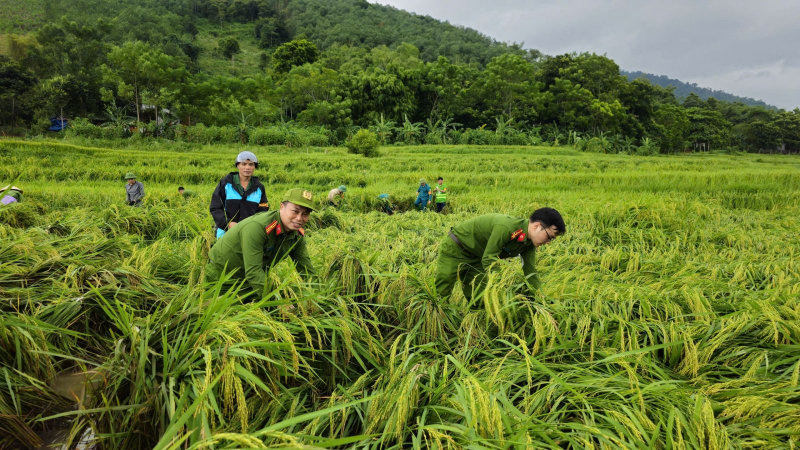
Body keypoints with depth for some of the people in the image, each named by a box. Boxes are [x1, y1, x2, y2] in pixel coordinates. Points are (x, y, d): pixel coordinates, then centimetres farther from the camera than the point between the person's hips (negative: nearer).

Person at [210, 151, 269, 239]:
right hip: (227, 232, -1)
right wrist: (228, 223, -17)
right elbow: (215, 208, -1)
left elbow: (263, 211, 7)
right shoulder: (226, 183, 1)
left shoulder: (259, 188, 8)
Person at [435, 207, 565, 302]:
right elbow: (488, 259, -32)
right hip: (454, 248, -8)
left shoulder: (529, 243, -7)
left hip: (475, 256, 9)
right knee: (441, 293, -5)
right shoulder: (506, 227, -35)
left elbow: (530, 272, -1)